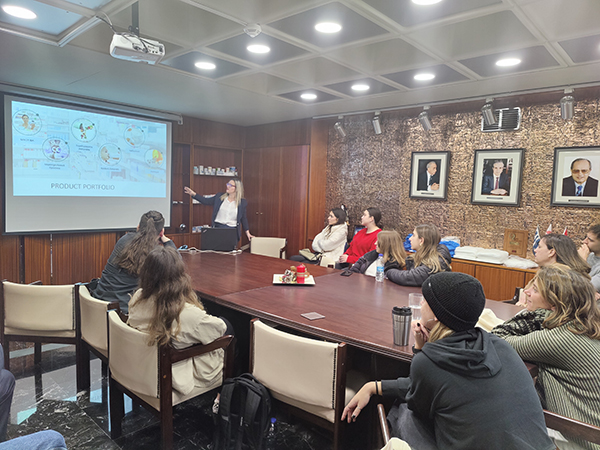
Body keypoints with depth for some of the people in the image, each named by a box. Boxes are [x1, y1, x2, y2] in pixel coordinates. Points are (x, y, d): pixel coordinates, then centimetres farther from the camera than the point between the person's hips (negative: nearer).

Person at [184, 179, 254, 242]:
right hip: (217, 228, 2)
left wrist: (248, 233, 5)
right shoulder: (219, 196, 5)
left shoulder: (242, 202, 0)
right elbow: (205, 201, 6)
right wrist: (193, 194, -6)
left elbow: (243, 218, 6)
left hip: (232, 230, -2)